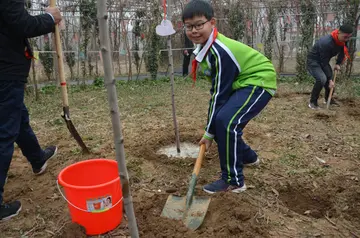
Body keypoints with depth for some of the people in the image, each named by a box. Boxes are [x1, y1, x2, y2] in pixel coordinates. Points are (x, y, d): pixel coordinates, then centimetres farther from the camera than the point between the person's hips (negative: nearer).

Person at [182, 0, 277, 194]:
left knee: (226, 121, -26)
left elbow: (220, 94, -24)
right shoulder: (206, 47, 2)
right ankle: (248, 157, 32)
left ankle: (233, 180, -12)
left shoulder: (220, 52, -26)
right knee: (219, 120, 8)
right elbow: (217, 91, 7)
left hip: (259, 81, -10)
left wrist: (209, 133, -17)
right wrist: (210, 127, 5)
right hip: (241, 83, 10)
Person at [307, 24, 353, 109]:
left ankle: (328, 99, 36)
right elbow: (324, 63, -30)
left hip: (323, 61, 8)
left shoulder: (343, 40, -11)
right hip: (313, 61, -8)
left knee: (330, 79, 11)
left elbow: (342, 51, 12)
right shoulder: (326, 43, -35)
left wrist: (338, 63, -4)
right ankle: (313, 102, -14)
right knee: (322, 79, -27)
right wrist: (330, 79, -27)